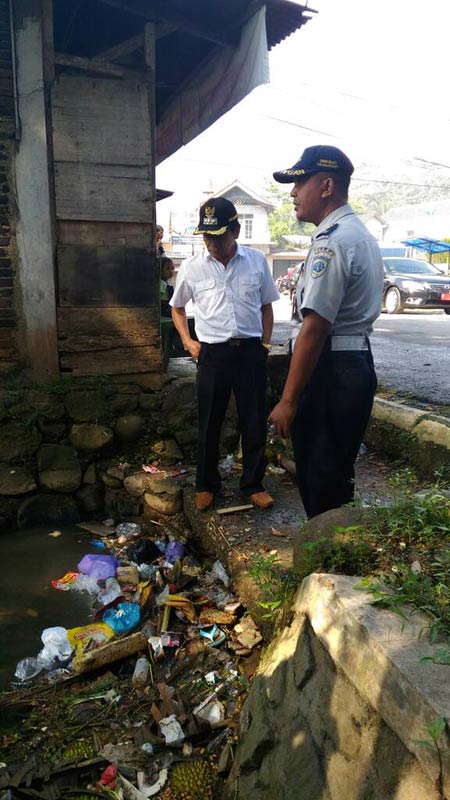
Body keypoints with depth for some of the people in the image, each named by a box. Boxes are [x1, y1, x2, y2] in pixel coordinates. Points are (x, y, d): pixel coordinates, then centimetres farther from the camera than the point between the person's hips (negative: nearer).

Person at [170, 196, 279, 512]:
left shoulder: (257, 261, 1)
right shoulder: (192, 268, 0)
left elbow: (266, 306, 12)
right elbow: (177, 308, 15)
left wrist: (265, 345, 4)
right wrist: (188, 341, 3)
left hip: (251, 350, 1)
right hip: (213, 353, 0)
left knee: (255, 421, 7)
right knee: (209, 423, 8)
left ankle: (253, 484, 25)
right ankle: (206, 485, 26)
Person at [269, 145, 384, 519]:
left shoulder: (331, 242, -16)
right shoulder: (360, 233, 17)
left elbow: (314, 329, -21)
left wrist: (288, 400, -18)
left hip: (331, 371, -10)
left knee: (321, 484, 1)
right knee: (336, 475, 19)